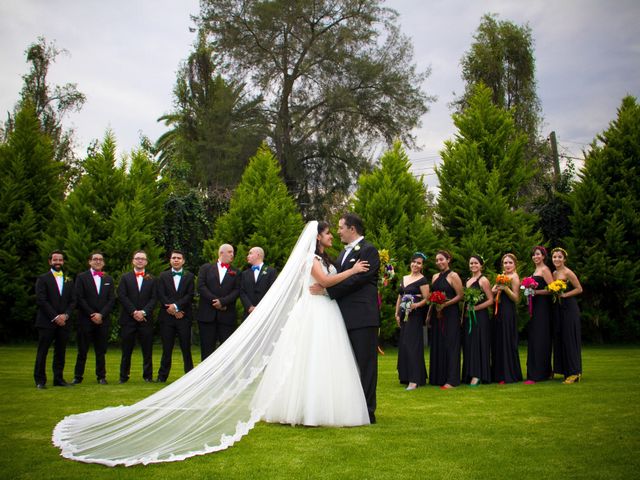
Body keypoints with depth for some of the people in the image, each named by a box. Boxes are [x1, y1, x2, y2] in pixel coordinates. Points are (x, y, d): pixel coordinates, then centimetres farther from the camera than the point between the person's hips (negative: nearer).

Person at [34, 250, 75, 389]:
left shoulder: (69, 281, 16)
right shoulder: (42, 279, 2)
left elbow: (72, 301, 11)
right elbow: (41, 300, -7)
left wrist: (65, 315, -7)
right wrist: (55, 317, -12)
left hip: (63, 322, 4)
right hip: (47, 322, -4)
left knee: (60, 352, 6)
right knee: (42, 352, -2)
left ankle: (59, 379, 12)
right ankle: (40, 380, 4)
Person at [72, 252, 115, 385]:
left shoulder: (108, 279, 13)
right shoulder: (81, 277, 4)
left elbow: (112, 300, 6)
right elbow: (79, 299, -4)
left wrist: (101, 315, -8)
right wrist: (92, 314, -10)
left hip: (103, 320, 2)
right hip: (85, 320, -2)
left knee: (101, 351, 6)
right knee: (82, 350, 1)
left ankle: (101, 376, 12)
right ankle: (78, 376, 10)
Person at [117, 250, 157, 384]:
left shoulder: (151, 279, 10)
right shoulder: (125, 278, 9)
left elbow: (153, 299, 3)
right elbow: (121, 296, -1)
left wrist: (143, 312, -11)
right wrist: (134, 312, -11)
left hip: (146, 319, 1)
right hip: (128, 319, 0)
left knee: (147, 350, 2)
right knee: (126, 350, 3)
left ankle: (148, 376, 9)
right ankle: (124, 376, 11)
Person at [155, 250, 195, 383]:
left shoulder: (189, 276, 8)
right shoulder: (163, 276, 11)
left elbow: (190, 295, -2)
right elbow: (160, 295, 1)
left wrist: (176, 306, -14)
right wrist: (173, 311, -9)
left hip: (184, 317, -1)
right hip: (167, 317, 1)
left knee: (186, 348, 2)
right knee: (167, 348, 4)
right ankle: (162, 376, 10)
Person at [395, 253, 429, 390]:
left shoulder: (422, 280, -6)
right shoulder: (404, 278, 15)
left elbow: (426, 299, -11)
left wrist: (415, 305, -27)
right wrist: (397, 313, 12)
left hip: (415, 315, -8)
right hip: (404, 314, 8)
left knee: (412, 344, -11)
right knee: (403, 345, 9)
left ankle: (414, 380, -11)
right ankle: (406, 376, 18)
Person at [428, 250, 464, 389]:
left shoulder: (453, 276, -5)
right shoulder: (435, 277, 14)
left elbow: (460, 296, -10)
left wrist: (445, 304, -20)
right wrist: (429, 313, 11)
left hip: (450, 314, -7)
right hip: (436, 315, 7)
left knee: (449, 345, -7)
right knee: (437, 345, 8)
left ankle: (451, 380, -5)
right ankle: (438, 378, 15)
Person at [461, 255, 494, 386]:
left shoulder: (483, 280, -6)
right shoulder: (468, 281, 16)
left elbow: (490, 300, -12)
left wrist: (475, 308, -18)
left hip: (480, 316, -7)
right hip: (468, 317, 7)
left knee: (478, 344, -6)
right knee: (468, 344, 7)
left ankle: (478, 376, -4)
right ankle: (469, 375, 13)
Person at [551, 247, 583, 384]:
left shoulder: (568, 272, -10)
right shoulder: (554, 273, 12)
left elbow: (579, 289, -12)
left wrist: (564, 295, -18)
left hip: (569, 308, -8)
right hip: (558, 309, 8)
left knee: (570, 338, -6)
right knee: (561, 339, 9)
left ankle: (574, 373, -2)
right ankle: (566, 370, 15)